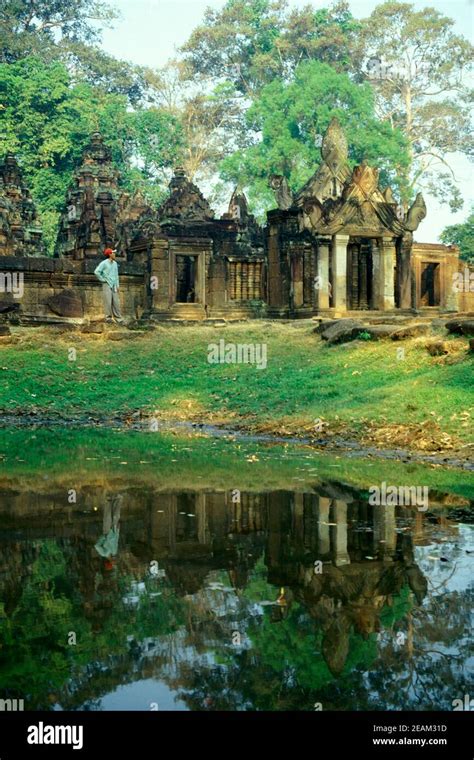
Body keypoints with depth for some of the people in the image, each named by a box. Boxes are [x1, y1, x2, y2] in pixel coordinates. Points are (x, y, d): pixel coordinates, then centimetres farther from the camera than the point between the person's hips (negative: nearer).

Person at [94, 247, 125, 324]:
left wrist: (117, 285, 13)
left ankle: (119, 318, 4)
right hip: (107, 285, -6)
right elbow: (96, 272, -15)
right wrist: (102, 279, -11)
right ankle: (108, 317, 0)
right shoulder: (104, 263, -7)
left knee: (116, 302, 3)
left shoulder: (115, 263, 14)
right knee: (108, 302, -6)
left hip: (114, 285, 6)